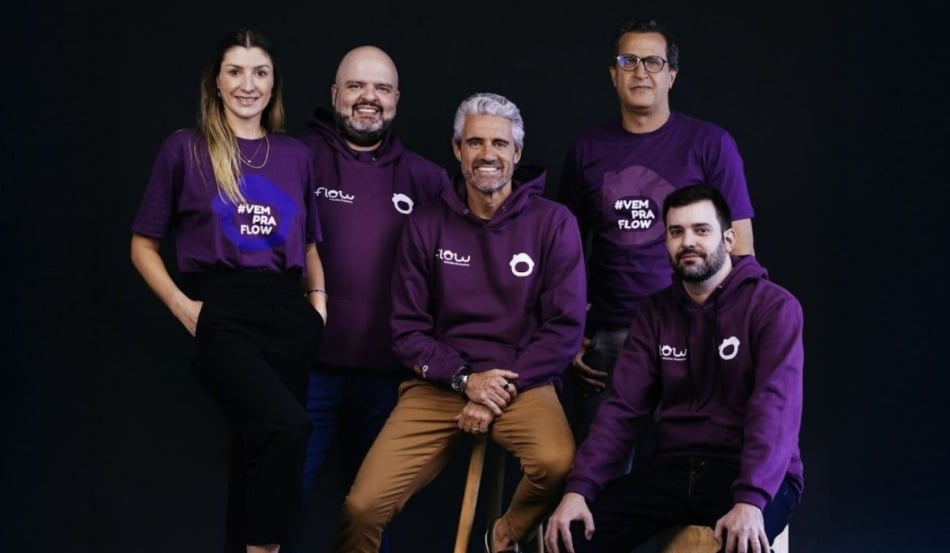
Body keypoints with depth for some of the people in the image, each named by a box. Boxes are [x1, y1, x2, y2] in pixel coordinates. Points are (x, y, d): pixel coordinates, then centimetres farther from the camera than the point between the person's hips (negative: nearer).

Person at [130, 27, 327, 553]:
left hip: (286, 313, 5)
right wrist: (183, 306, -9)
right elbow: (144, 245, 5)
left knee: (258, 443, 7)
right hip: (221, 314, -4)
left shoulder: (295, 155, 14)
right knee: (286, 425, -26)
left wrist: (318, 299, 6)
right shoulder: (185, 147, 3)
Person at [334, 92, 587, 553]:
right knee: (362, 507, -16)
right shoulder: (425, 226, 4)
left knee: (557, 463, -34)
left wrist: (505, 386, -12)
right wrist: (464, 378, -11)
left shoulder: (553, 222, -1)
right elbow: (407, 329, 4)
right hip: (440, 384, 1)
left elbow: (565, 326, -3)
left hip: (523, 382, -1)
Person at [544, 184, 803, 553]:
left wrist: (750, 500, -33)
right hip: (674, 467, 5)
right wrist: (578, 488, -12)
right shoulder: (654, 312, 11)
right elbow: (623, 407, 4)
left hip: (753, 473, -4)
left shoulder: (773, 306, -5)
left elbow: (774, 407, -18)